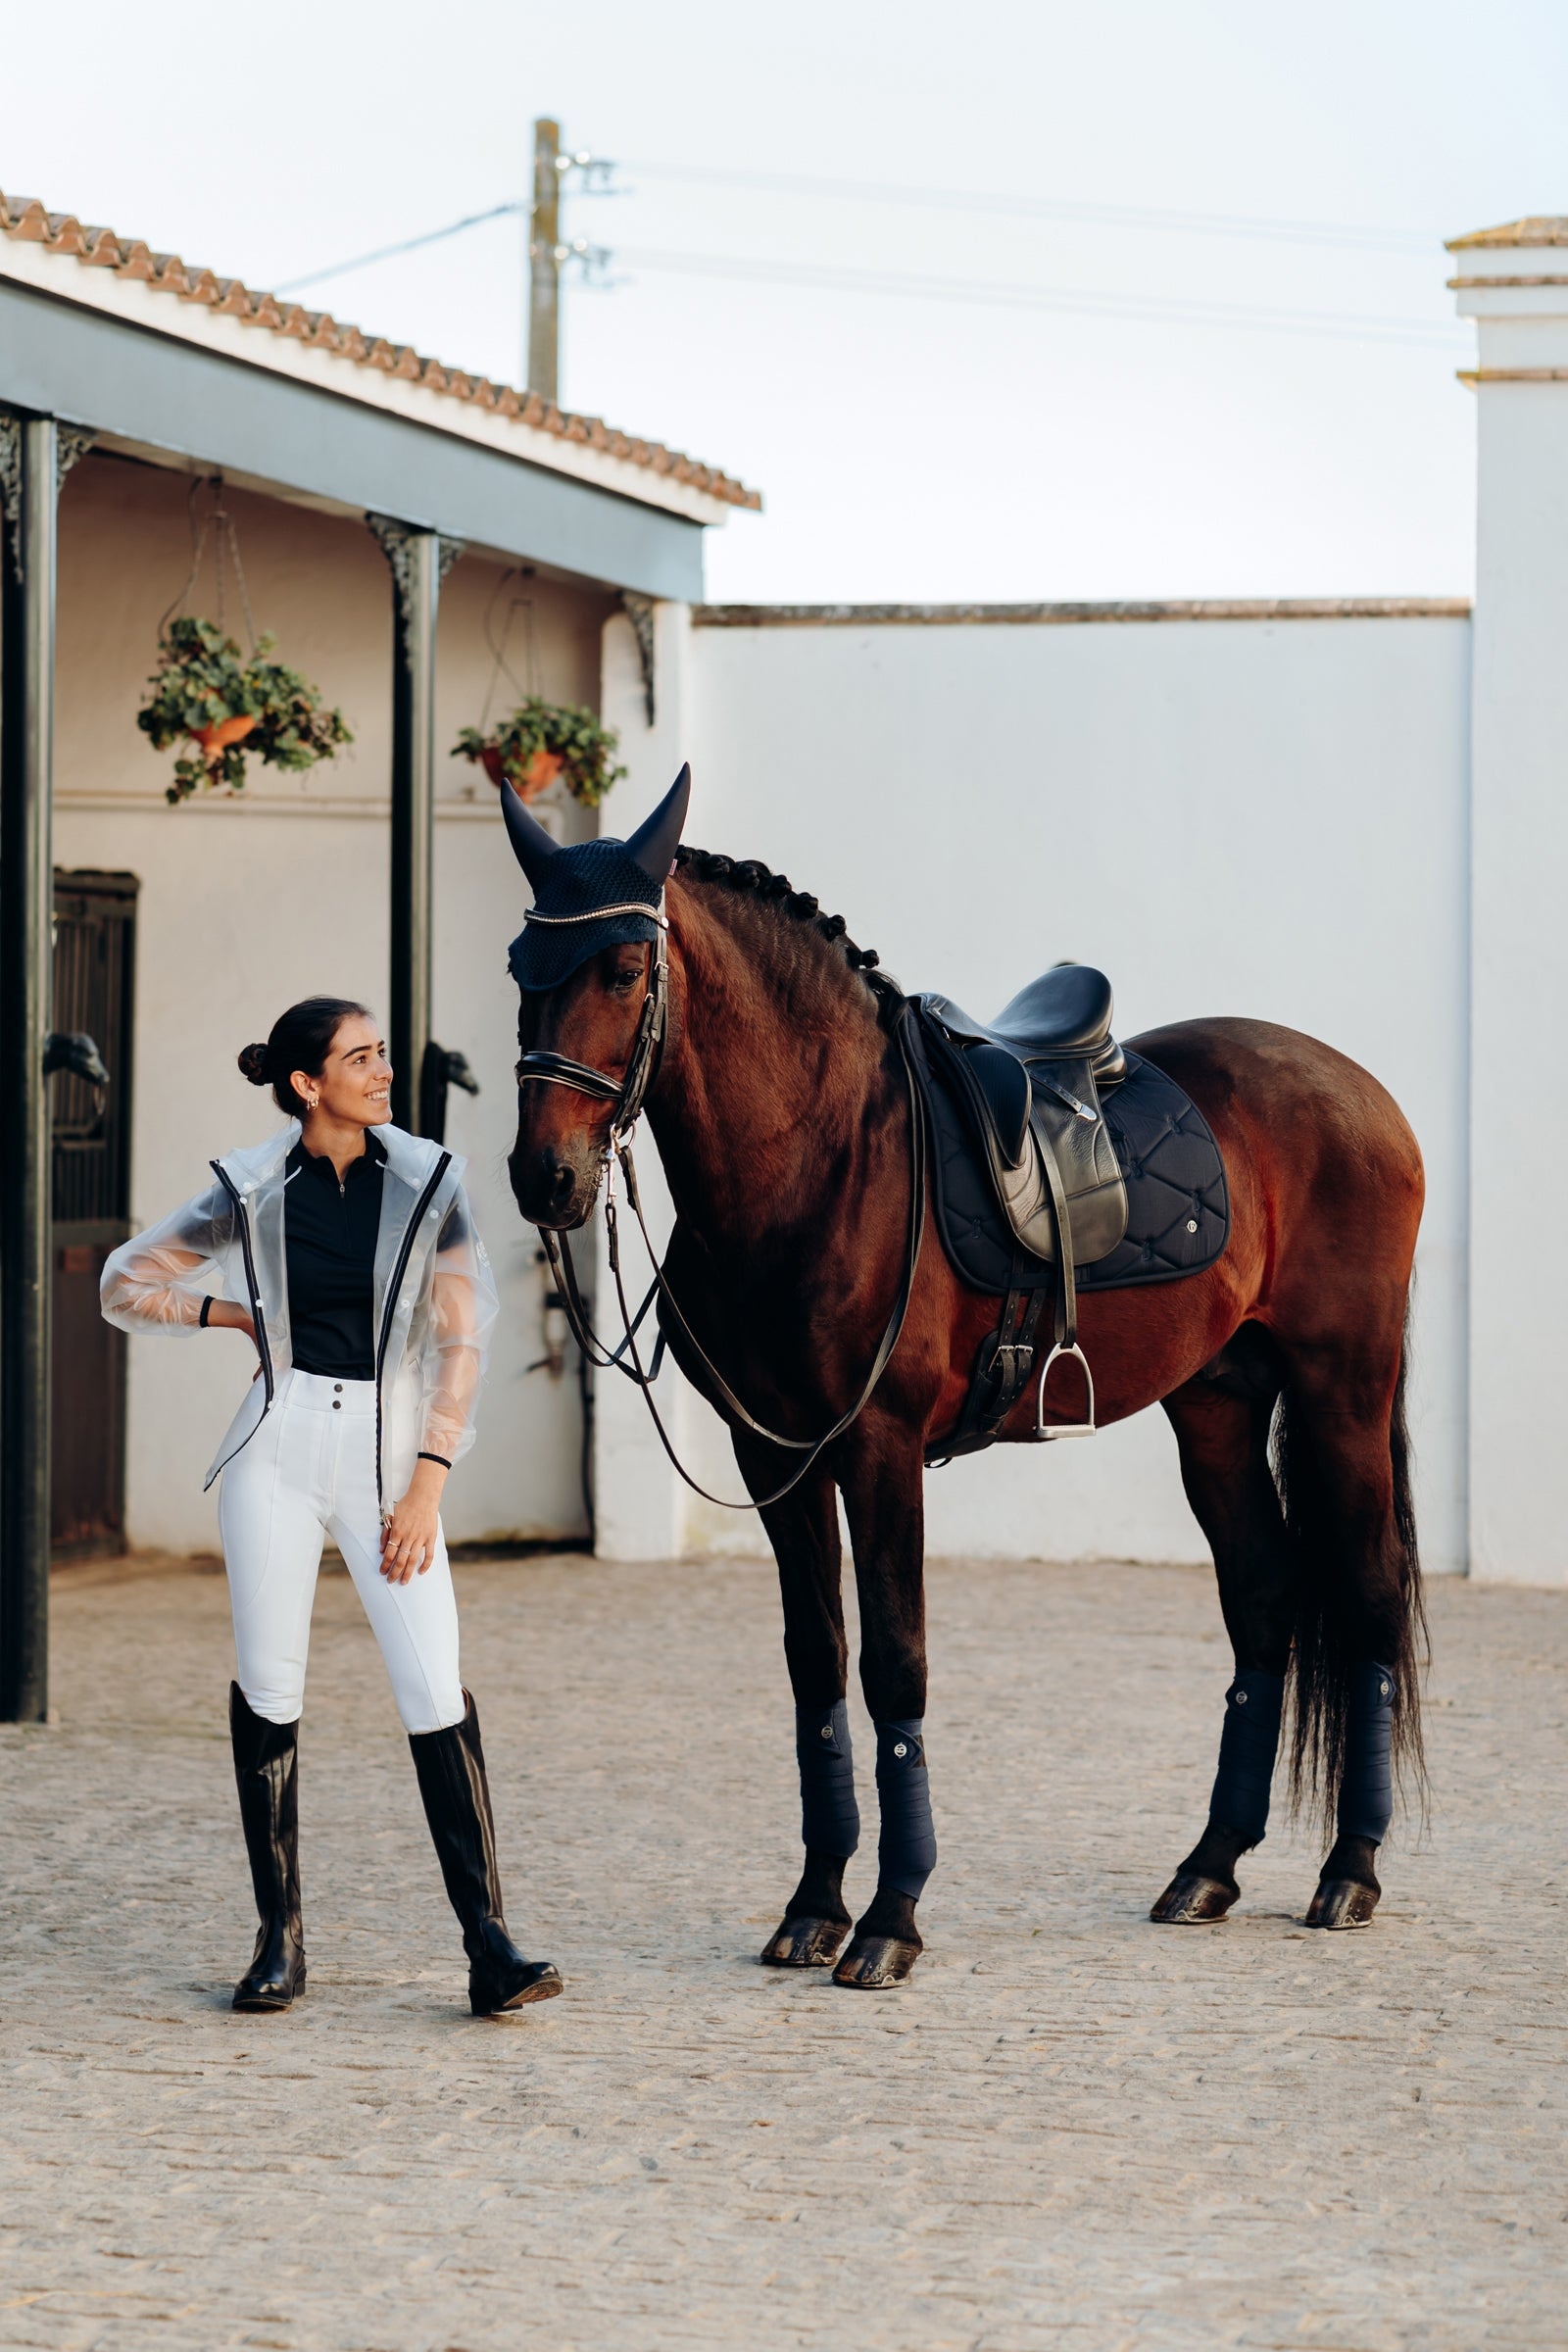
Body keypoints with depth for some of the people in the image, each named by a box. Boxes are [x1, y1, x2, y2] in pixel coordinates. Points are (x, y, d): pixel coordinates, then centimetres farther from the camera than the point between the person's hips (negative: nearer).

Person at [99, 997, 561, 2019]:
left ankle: (489, 1944, -10)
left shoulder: (429, 1180, 1)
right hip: (280, 1446, 1)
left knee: (436, 1693, -9)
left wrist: (427, 1485, -7)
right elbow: (125, 1285, 13)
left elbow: (461, 1339, -1)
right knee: (268, 1689, 2)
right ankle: (281, 1938, 12)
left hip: (390, 1451, -1)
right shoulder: (253, 1193, 2)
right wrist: (233, 1313, 3)